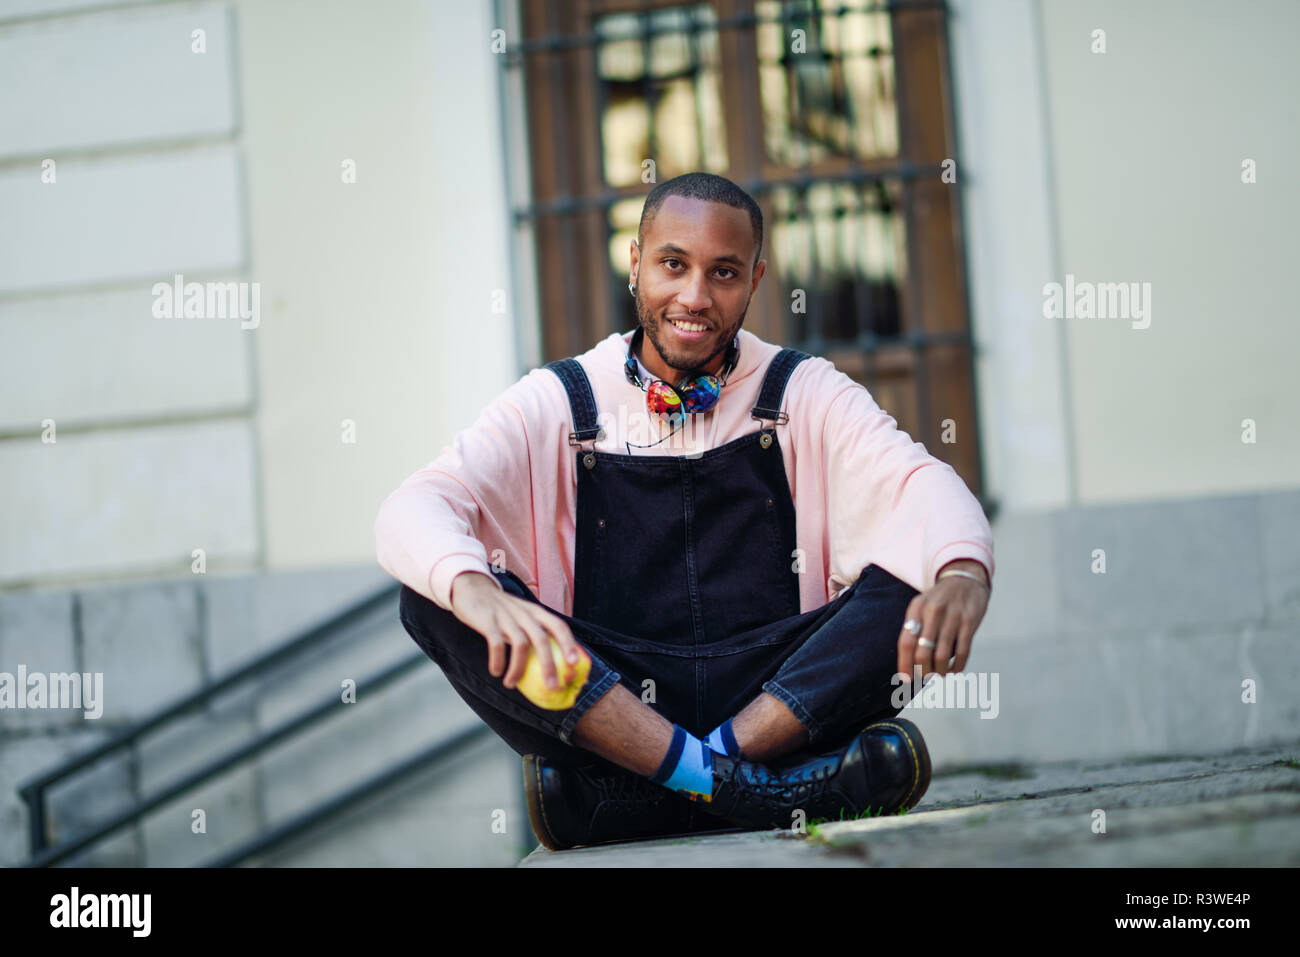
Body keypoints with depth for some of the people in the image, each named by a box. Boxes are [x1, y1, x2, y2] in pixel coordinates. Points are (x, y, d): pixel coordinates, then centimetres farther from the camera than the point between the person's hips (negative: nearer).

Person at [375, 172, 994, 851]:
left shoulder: (802, 394, 8)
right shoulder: (557, 406, 5)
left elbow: (920, 483, -9)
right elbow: (410, 512, -9)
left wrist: (962, 576, -34)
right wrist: (476, 592, -34)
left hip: (785, 702, 0)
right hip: (608, 704, 0)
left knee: (914, 584, -23)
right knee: (433, 595, -22)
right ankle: (729, 782, -32)